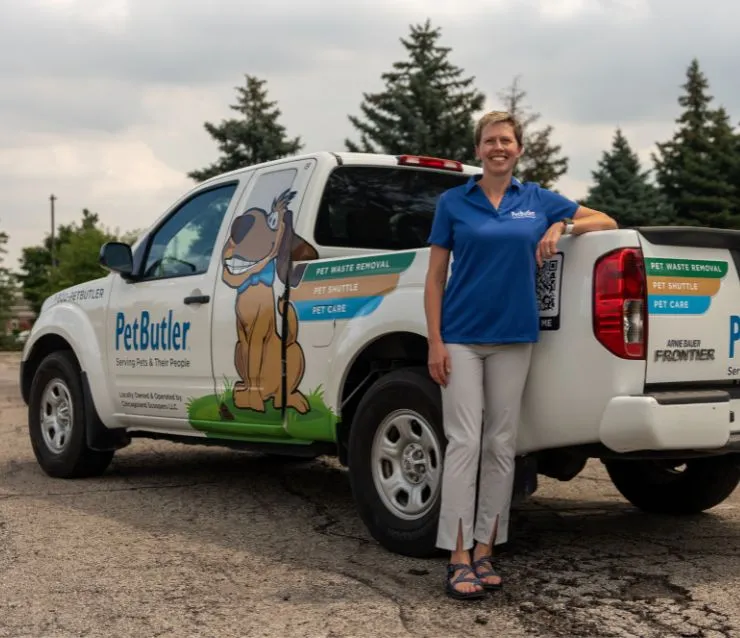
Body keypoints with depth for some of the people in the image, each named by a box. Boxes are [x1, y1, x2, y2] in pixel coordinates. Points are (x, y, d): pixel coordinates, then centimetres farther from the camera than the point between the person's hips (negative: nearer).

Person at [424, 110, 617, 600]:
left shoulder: (538, 200, 8)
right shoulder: (453, 202, 3)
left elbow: (606, 222, 14)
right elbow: (435, 276, 3)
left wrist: (562, 226, -6)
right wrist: (435, 341, -6)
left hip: (515, 337, 2)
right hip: (461, 336, -2)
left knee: (501, 444, 6)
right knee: (464, 442, -7)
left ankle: (485, 550, 15)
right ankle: (459, 556, -3)